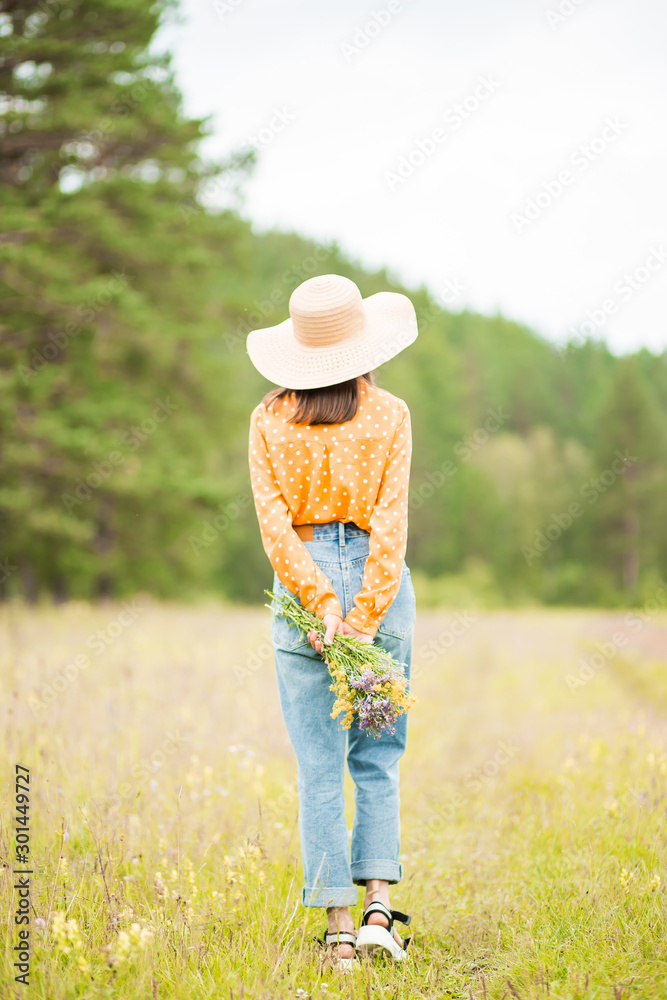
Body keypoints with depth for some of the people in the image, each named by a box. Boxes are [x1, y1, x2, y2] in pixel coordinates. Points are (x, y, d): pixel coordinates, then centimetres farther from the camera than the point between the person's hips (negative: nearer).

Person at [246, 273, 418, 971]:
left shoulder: (270, 418, 2)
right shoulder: (389, 416, -1)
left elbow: (273, 519, -7)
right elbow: (391, 518, -9)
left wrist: (320, 602, -11)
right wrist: (365, 615, -12)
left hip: (301, 582, 0)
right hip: (378, 579, 0)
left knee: (319, 767, 4)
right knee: (377, 759, 12)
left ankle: (338, 926, 5)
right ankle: (378, 906, 0)